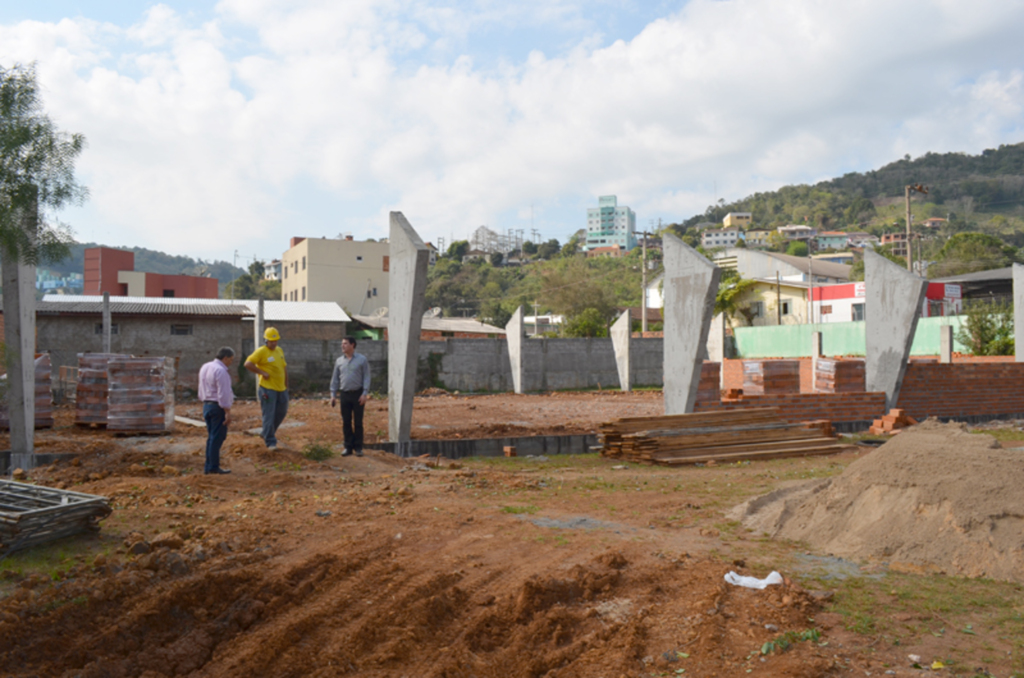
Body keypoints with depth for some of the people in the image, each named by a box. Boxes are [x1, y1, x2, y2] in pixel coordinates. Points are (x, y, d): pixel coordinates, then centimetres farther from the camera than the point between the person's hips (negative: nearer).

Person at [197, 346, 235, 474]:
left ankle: (208, 467, 15)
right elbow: (223, 394, -21)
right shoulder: (221, 371, -17)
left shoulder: (205, 367, 12)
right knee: (217, 437, -4)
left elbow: (202, 390, 17)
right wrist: (228, 412, -18)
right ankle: (214, 467, -1)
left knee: (211, 437, 13)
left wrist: (206, 404, 21)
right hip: (218, 407, -9)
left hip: (207, 405, 9)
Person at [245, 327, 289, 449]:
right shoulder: (261, 351, -10)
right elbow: (248, 364, -18)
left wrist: (286, 384, 17)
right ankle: (270, 442, 2)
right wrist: (262, 372, -15)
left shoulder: (280, 350, 11)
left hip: (281, 388, 7)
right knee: (268, 415, -4)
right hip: (267, 389, -7)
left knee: (282, 412, 16)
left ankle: (267, 433, 34)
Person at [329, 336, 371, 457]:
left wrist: (365, 393, -12)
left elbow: (366, 377, -4)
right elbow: (335, 378, 11)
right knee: (346, 422, 5)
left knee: (358, 422, 2)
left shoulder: (362, 359, -3)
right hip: (344, 394, 3)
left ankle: (358, 447, 10)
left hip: (358, 394, -3)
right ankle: (348, 447, 14)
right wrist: (333, 394, 6)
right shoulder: (339, 361, 8)